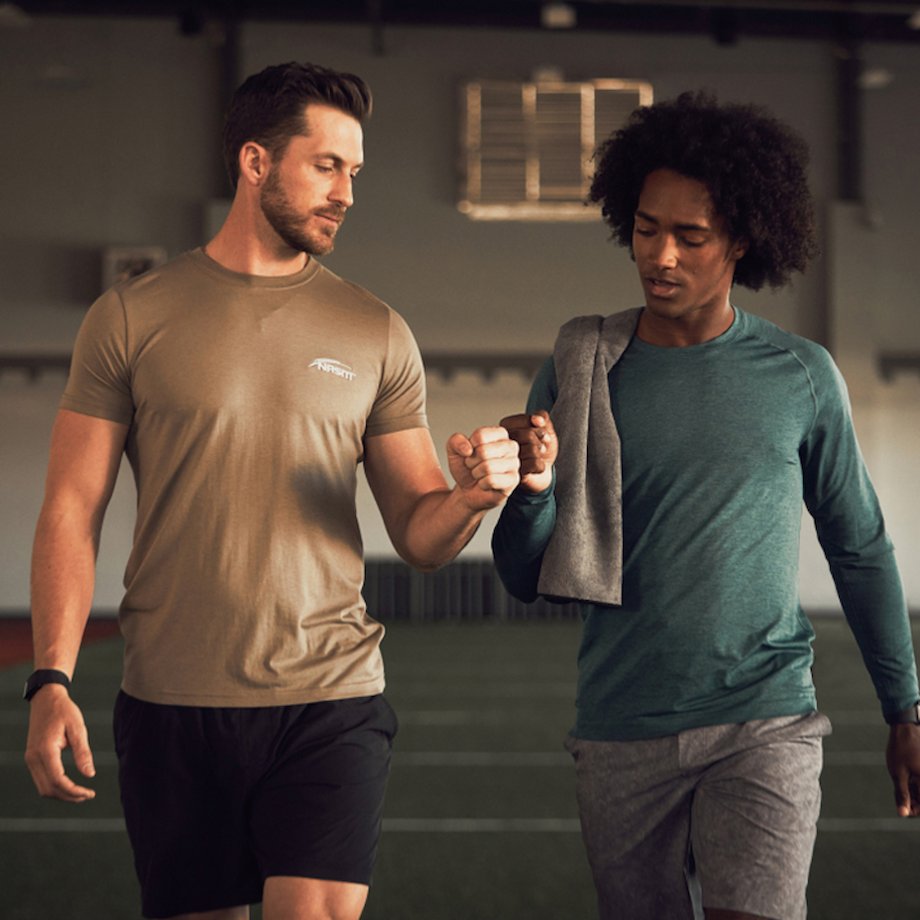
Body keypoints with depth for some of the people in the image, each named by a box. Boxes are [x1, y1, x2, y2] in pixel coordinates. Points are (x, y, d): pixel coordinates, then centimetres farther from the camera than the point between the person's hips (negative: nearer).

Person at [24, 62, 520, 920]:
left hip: (331, 700, 1)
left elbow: (417, 537, 8)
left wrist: (470, 496, -15)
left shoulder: (375, 334, 7)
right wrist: (51, 679, -9)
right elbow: (73, 508, 1)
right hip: (170, 705, 0)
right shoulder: (131, 317, 3)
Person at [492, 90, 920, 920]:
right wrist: (532, 488, -18)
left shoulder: (801, 377, 1)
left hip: (764, 726, -2)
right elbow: (525, 580, 3)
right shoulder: (581, 372, 2)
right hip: (621, 735, 2)